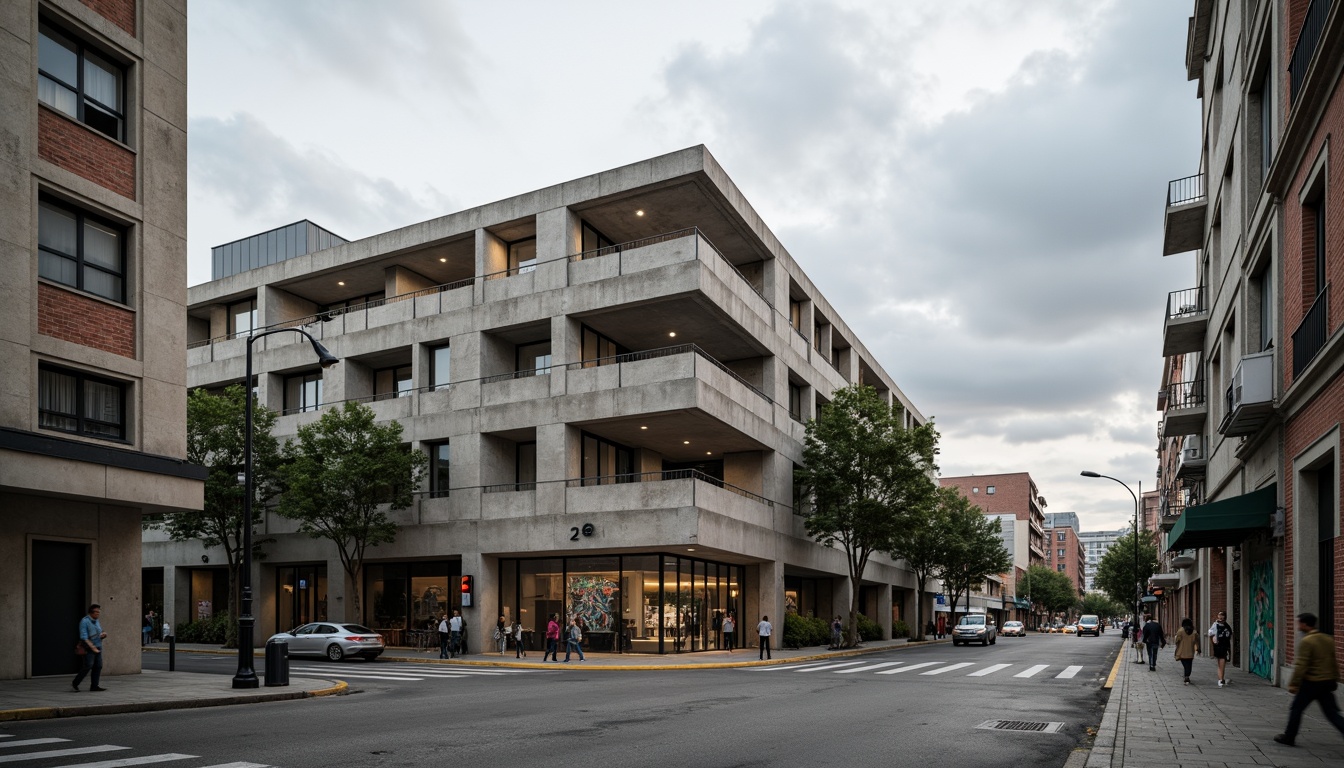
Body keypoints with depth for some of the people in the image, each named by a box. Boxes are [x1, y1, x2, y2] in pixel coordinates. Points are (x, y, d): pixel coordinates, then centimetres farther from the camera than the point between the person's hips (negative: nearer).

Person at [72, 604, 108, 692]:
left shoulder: (97, 622, 15)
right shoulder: (84, 621, -8)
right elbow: (84, 637, -16)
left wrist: (103, 635, 0)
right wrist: (92, 647, -21)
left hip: (97, 648, 7)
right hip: (88, 648, -7)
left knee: (98, 666, 0)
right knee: (88, 666, -13)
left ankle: (94, 686, 3)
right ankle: (75, 684, 2)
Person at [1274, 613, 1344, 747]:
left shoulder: (1306, 642, -16)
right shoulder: (1328, 639, 8)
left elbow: (1301, 666, -18)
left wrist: (1293, 684, -13)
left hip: (1311, 683, -7)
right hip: (1327, 683, 7)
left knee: (1296, 709, 8)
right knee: (1331, 713, 9)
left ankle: (1289, 737, 17)